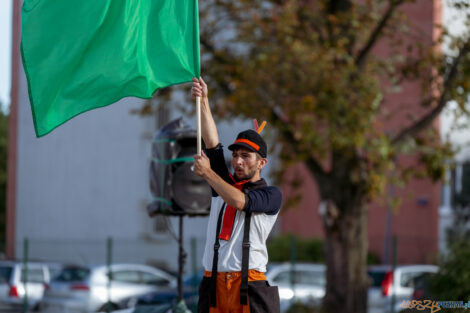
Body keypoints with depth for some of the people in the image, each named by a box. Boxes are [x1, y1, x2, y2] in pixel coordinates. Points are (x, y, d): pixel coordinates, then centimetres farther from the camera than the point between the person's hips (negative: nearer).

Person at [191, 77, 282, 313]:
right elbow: (212, 144, 11)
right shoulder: (224, 183, 20)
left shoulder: (271, 195, 7)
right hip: (213, 284, 4)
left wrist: (207, 173, -7)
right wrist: (203, 101, 3)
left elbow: (240, 202, -11)